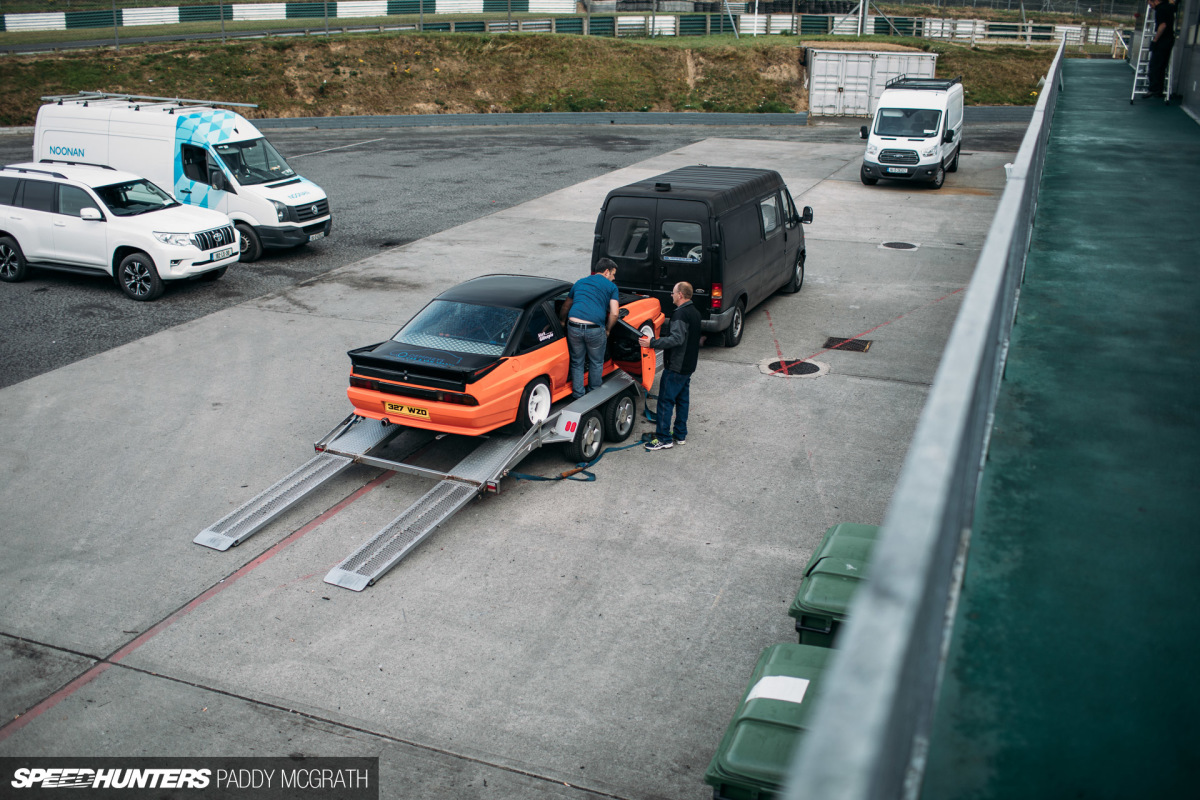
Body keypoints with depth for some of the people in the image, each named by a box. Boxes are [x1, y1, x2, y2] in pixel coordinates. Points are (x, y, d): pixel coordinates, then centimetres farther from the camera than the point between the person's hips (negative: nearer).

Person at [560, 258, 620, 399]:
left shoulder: (580, 282, 24)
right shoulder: (611, 287, 11)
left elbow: (566, 307, 31)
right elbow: (614, 313, -1)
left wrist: (561, 322, 47)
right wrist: (607, 330, 14)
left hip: (574, 327, 3)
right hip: (595, 329, -3)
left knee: (577, 363, 18)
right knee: (596, 363, 18)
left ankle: (578, 395, 22)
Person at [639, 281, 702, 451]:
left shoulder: (680, 314, -20)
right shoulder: (695, 313, 12)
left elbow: (676, 339, -30)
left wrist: (652, 343, -30)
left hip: (676, 366, -10)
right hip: (688, 366, 10)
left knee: (665, 400, -4)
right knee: (682, 399, 16)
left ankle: (664, 438, -2)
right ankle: (680, 435, 23)